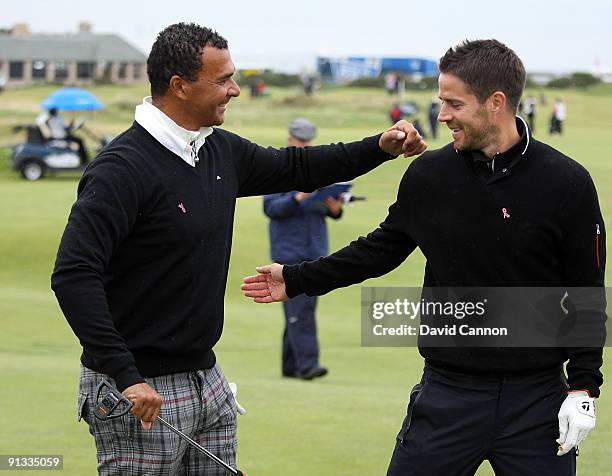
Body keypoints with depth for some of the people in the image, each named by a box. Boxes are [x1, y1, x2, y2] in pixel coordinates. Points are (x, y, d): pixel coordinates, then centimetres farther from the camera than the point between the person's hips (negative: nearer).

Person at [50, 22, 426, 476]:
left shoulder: (221, 151, 7)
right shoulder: (125, 167, -18)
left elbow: (292, 167, 27)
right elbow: (73, 275, -25)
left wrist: (378, 148, 14)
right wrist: (124, 375, -29)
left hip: (207, 381, 8)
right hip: (141, 394, -8)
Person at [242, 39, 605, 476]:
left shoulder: (568, 184, -7)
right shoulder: (429, 176, 1)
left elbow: (586, 295, -3)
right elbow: (384, 248, 16)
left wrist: (583, 390, -7)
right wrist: (297, 280, 16)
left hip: (536, 399, -2)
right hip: (448, 394, 2)